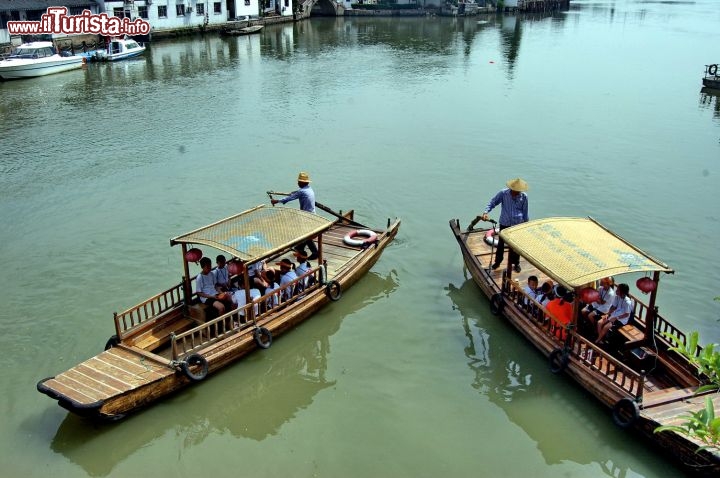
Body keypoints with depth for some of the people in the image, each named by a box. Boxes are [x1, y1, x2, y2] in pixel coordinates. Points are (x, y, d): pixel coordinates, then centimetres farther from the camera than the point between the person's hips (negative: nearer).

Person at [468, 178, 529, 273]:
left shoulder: (524, 196, -7)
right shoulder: (503, 193, -11)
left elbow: (525, 212, 4)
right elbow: (492, 202, -6)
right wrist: (486, 212, -21)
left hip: (517, 224, 0)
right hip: (504, 223, 0)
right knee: (501, 243, 12)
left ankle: (516, 263, 27)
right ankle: (498, 261, 30)